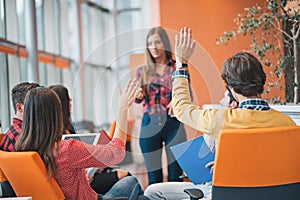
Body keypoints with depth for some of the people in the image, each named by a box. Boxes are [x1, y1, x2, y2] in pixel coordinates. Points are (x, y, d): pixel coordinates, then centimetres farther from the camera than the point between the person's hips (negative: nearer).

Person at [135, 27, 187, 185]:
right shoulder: (142, 71, 9)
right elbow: (138, 99, 11)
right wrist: (139, 96, -12)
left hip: (173, 124, -1)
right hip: (149, 124, 2)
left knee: (175, 174, -1)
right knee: (153, 176, 4)